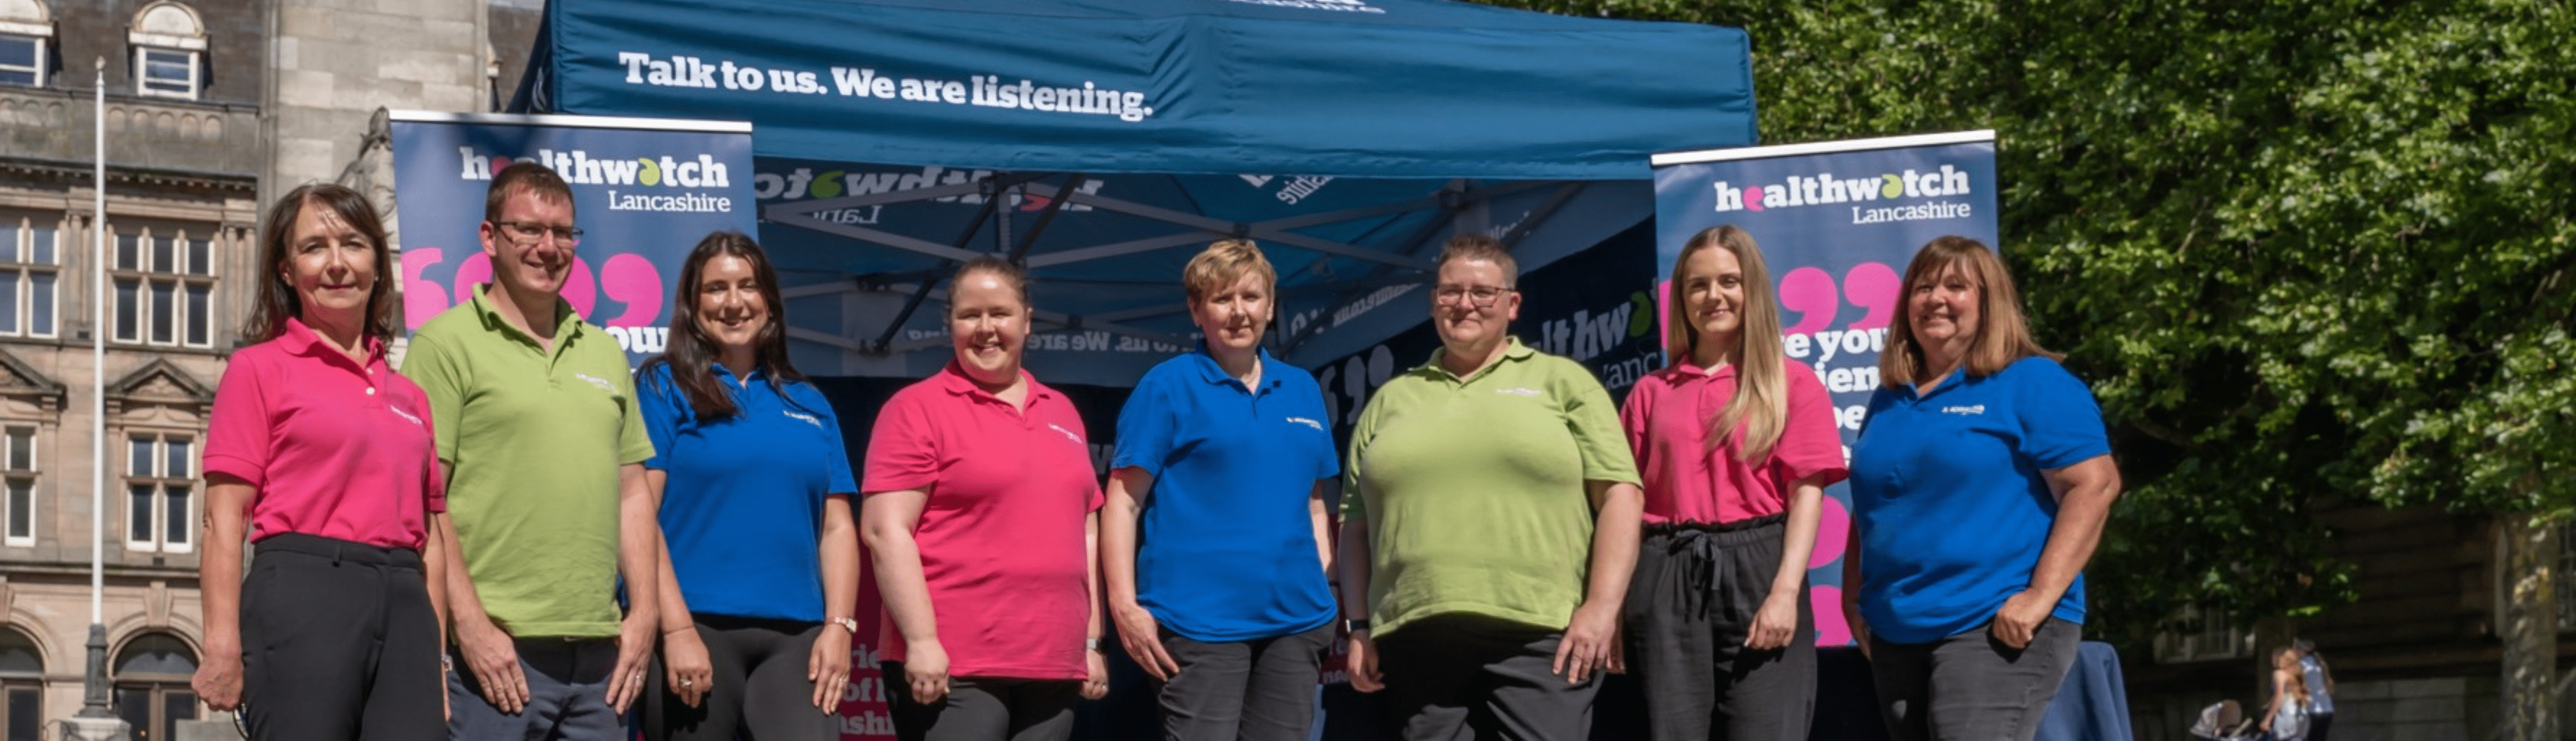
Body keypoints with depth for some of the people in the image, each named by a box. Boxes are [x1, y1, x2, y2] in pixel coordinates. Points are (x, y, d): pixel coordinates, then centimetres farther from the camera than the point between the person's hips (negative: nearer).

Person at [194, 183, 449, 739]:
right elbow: (223, 521, -1)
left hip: (404, 609, 4)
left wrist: (437, 668, 12)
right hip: (303, 594, -4)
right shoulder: (259, 369, 6)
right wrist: (223, 646, -12)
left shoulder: (409, 395, 19)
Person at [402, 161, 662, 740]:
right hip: (495, 649, -6)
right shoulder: (448, 344, -1)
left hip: (599, 650, 6)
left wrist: (644, 613, 7)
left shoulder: (604, 353, 18)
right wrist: (470, 624, -14)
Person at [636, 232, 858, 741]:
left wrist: (839, 626, 0)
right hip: (698, 628, -3)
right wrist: (677, 630, -14)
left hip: (797, 636, 3)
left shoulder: (809, 404, 16)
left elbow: (836, 526, 13)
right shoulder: (665, 387, 4)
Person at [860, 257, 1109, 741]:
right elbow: (884, 530, -9)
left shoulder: (1061, 412, 17)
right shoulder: (919, 409, -1)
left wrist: (1092, 642, 15)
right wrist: (921, 641, -17)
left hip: (1054, 667, 6)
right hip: (952, 668, -6)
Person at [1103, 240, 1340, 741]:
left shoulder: (1303, 390, 15)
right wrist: (1125, 605, -13)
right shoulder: (1167, 386, -1)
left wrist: (1330, 596, 13)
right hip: (1199, 619, -5)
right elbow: (1124, 500, -5)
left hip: (1296, 618, 5)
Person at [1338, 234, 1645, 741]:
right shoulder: (1390, 400, 18)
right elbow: (1356, 525, 18)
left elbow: (1618, 494, 1)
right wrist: (1360, 627, 9)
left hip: (1540, 636, -3)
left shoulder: (1562, 382, 9)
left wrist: (1601, 607, -9)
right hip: (1415, 642, 3)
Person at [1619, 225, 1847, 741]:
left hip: (1757, 569, -2)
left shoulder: (1793, 384, 6)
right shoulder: (1651, 393, 13)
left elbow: (1807, 494, -1)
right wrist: (1614, 602, 0)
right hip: (1669, 581, 2)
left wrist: (1785, 591, -13)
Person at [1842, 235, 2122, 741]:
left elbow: (2094, 486, -12)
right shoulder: (1889, 399, 17)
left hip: (1999, 629, -7)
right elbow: (1868, 508, 24)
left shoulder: (2032, 384, -3)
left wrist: (2041, 595, -18)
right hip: (1896, 635, 7)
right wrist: (1854, 598, 12)